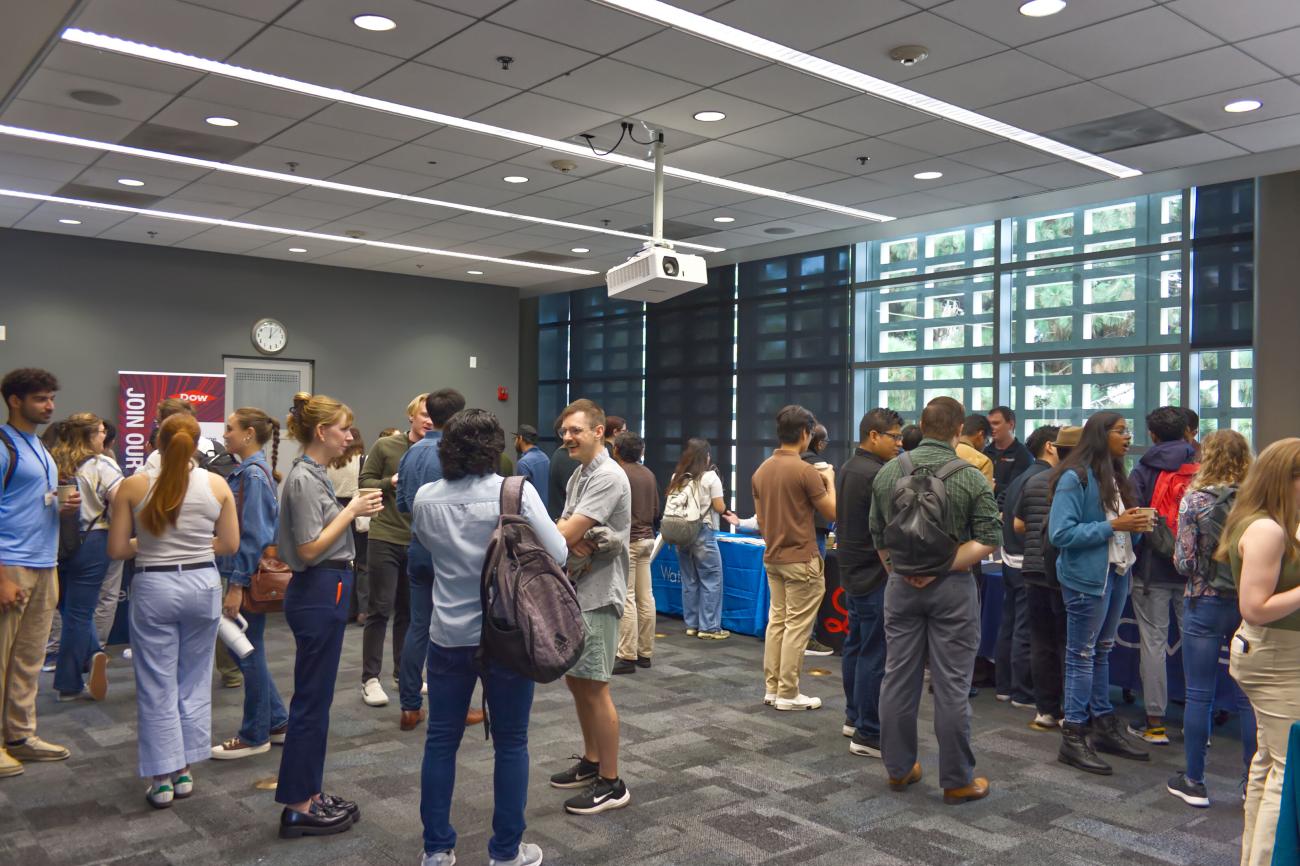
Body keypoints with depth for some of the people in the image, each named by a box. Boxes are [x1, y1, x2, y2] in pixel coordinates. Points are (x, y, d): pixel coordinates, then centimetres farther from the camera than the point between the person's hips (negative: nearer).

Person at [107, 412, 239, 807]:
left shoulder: (133, 486, -7)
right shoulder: (217, 484, -4)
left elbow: (117, 549, -4)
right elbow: (230, 544, 2)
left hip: (153, 587, -1)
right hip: (202, 584, 2)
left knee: (157, 686, 8)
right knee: (194, 681, 14)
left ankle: (162, 779, 13)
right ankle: (184, 772, 22)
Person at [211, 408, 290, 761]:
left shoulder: (253, 474, -17)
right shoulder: (249, 471, 12)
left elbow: (253, 536, -20)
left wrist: (236, 586, -20)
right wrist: (234, 579, 18)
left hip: (249, 576, -9)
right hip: (244, 572, 9)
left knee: (248, 653, 2)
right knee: (246, 651, 16)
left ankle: (255, 735, 14)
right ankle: (278, 722, 26)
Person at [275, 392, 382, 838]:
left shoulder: (313, 474, 12)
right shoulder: (304, 479, -17)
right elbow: (309, 549, -21)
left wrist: (354, 510, 8)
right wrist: (351, 510, -17)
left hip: (324, 593, 10)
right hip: (318, 595, -10)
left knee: (316, 698, 15)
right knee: (311, 701, -1)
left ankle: (310, 793, 25)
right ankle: (298, 808, 9)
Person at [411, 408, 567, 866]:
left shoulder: (425, 498, -1)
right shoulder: (517, 492, -13)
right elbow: (557, 554, -9)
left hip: (449, 635, 3)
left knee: (441, 740, 13)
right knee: (510, 744, 10)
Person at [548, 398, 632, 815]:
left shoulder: (609, 477, -17)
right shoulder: (578, 476, 14)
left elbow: (567, 533, -22)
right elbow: (564, 529, 9)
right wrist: (572, 542, -14)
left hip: (597, 596, -10)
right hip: (575, 591, 10)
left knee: (594, 687, -5)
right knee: (575, 680, 17)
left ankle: (611, 784, 6)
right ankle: (591, 762, 32)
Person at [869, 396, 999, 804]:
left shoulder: (887, 472, 1)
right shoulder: (971, 478, -9)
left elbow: (878, 536, 7)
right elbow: (989, 539, -14)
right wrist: (941, 567, -12)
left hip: (901, 586, 3)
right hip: (952, 588, -3)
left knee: (898, 677, 11)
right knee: (952, 685, 3)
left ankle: (898, 768, 22)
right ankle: (957, 780, 13)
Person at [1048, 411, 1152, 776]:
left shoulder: (1113, 476, 8)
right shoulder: (1075, 478, -16)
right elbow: (1060, 533, -22)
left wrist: (1134, 524, -4)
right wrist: (1112, 527, -22)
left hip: (1117, 572, 8)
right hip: (1087, 577, -8)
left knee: (1101, 652, 17)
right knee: (1082, 656, 0)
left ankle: (1105, 726, 28)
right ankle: (1073, 738, 9)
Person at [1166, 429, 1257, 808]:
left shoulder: (1195, 499, -10)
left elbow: (1184, 561, -11)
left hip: (1205, 604, -3)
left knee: (1199, 695, 5)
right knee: (1249, 697, 11)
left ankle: (1194, 782, 13)